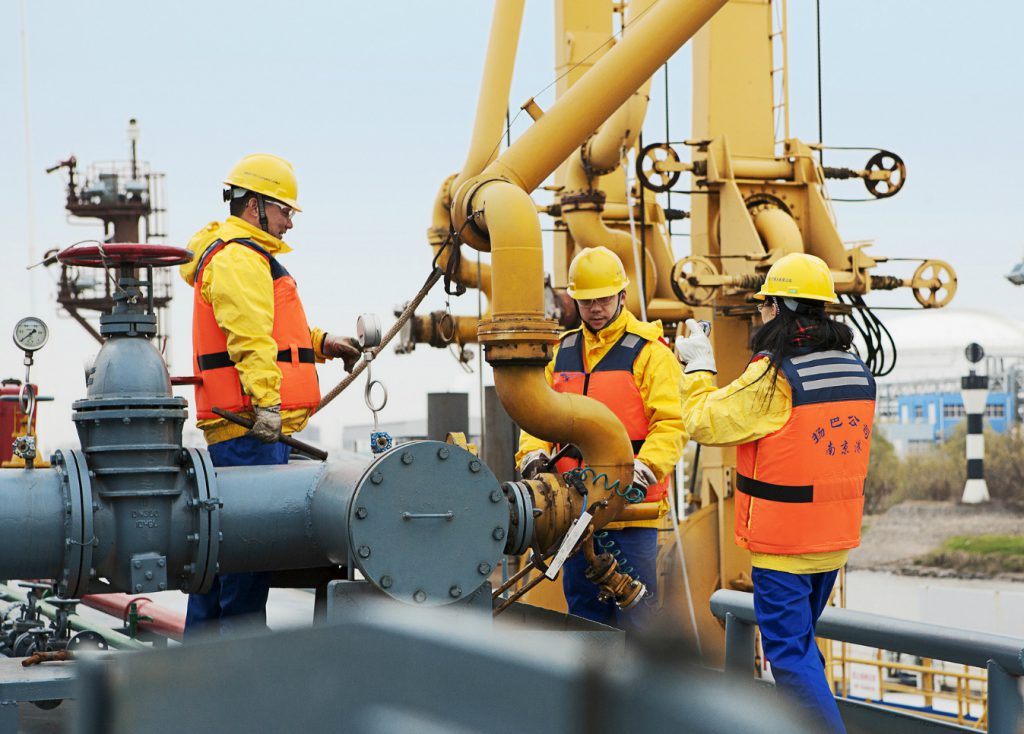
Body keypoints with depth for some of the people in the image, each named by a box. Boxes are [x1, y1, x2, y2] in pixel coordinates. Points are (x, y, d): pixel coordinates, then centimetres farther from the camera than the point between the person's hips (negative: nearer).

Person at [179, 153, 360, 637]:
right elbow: (250, 336, -21)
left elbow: (271, 329, 35)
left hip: (240, 428, 11)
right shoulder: (238, 259, -10)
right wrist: (266, 402, -28)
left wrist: (320, 342, 24)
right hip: (250, 428, -11)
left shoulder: (248, 257, 26)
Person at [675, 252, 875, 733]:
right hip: (835, 536, 8)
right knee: (800, 640, 23)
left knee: (789, 652, -1)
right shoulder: (856, 371, 4)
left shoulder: (774, 377, -19)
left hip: (782, 542, -8)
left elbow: (704, 423, -12)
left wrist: (699, 367, 4)